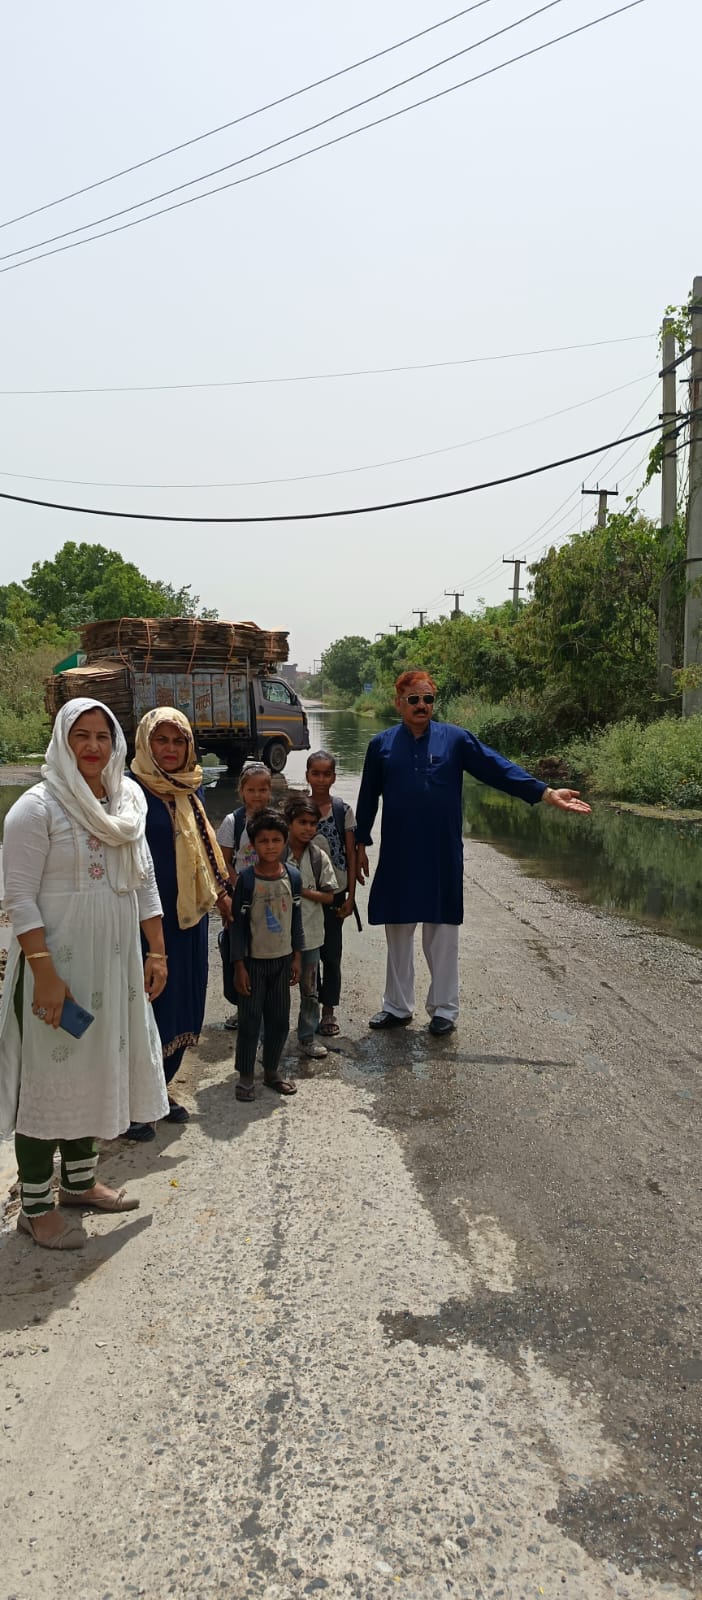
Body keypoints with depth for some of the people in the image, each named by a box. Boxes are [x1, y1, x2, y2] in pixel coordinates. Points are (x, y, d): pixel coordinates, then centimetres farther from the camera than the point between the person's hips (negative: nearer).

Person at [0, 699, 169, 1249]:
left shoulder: (128, 804, 6)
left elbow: (146, 884, 13)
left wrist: (156, 952, 9)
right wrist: (44, 972, -21)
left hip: (115, 964, 7)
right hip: (57, 963, -6)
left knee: (96, 1069, 17)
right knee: (50, 1076, 2)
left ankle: (80, 1180, 35)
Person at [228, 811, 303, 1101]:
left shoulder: (292, 876, -1)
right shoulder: (247, 879, -12)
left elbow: (296, 918, 8)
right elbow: (238, 924, -9)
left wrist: (297, 957, 7)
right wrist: (239, 965, -10)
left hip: (282, 959, 4)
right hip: (253, 960, -4)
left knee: (279, 1019, 12)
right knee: (250, 1019, 3)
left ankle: (271, 1071, 28)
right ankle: (245, 1076, 17)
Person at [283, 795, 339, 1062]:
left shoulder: (319, 857, -4)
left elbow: (328, 896, -3)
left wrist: (302, 891, -15)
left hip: (309, 933, 2)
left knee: (309, 989, 13)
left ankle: (307, 1037, 28)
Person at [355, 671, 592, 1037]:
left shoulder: (455, 739, -1)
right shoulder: (382, 745, 2)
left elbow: (498, 768, -6)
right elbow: (368, 798, 9)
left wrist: (546, 793, -14)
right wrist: (361, 845, 11)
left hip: (443, 855, -1)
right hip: (398, 855, 1)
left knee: (442, 930, 6)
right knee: (398, 931, 10)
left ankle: (444, 1009, 20)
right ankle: (397, 1007, 24)